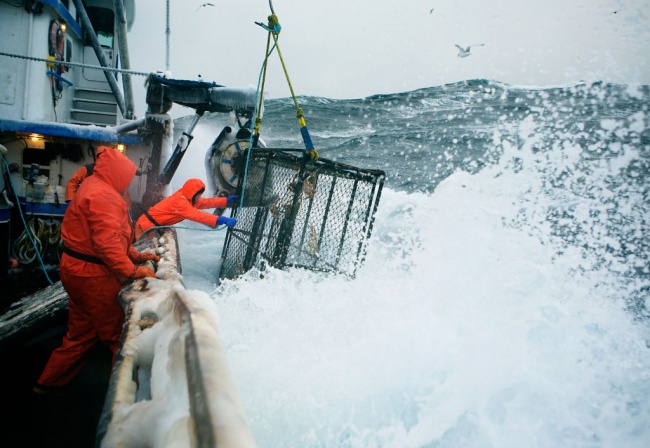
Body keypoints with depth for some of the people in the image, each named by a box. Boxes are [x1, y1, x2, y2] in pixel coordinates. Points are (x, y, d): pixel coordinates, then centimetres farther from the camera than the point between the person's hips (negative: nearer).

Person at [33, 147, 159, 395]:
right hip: (93, 275, -11)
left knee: (82, 333, 22)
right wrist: (131, 270, -25)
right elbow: (107, 242, -28)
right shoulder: (103, 195, -19)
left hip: (77, 270, 11)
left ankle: (51, 382, 34)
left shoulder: (92, 188, 16)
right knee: (120, 333, 0)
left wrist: (136, 255, 13)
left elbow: (113, 234, 18)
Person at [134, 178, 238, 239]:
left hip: (155, 225, 10)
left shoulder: (186, 198, 2)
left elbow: (205, 202, 4)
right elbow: (197, 215, -39)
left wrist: (226, 201, -6)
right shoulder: (180, 201, -28)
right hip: (147, 225, -10)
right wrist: (222, 220, -47)